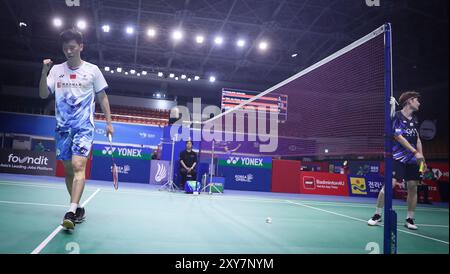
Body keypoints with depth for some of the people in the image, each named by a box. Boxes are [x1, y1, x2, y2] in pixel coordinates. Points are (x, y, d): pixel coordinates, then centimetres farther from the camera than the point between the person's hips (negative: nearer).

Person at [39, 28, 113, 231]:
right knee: (68, 169, 7)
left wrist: (109, 122, 3)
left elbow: (102, 97, 8)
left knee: (78, 165, -19)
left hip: (84, 126, -3)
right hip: (62, 127, 4)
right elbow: (43, 94, 3)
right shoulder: (56, 70, 9)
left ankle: (71, 212, -24)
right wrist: (44, 73, -12)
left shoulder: (92, 70, 3)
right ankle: (78, 208, 21)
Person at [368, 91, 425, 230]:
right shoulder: (397, 116, -6)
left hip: (413, 160, 6)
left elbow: (417, 139, 19)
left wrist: (422, 157, 12)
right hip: (398, 158, -6)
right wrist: (415, 152, -16)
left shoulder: (414, 119, 14)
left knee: (413, 187, 3)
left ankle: (410, 219, 16)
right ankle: (377, 214, 3)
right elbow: (399, 137, -13)